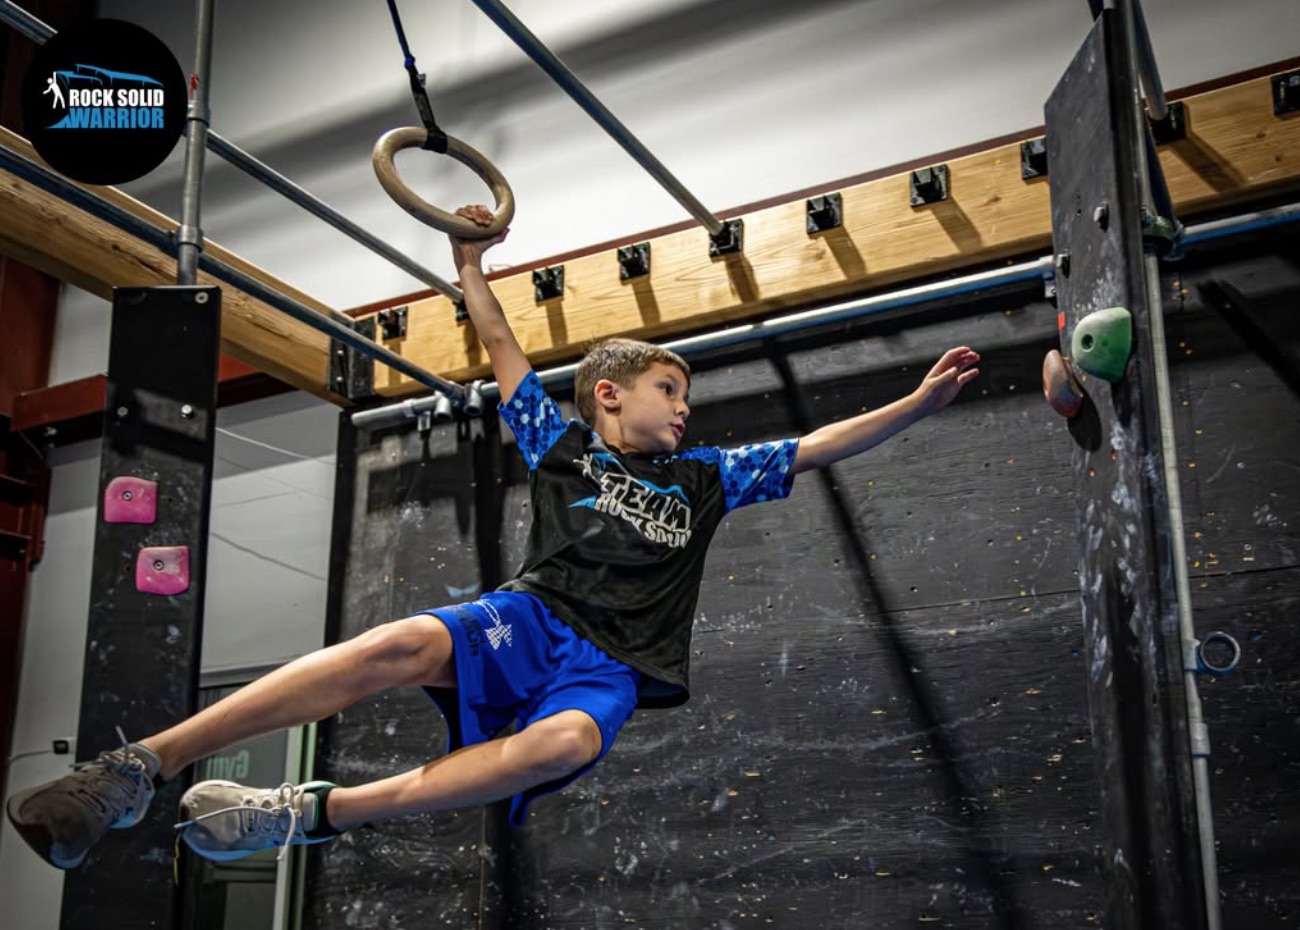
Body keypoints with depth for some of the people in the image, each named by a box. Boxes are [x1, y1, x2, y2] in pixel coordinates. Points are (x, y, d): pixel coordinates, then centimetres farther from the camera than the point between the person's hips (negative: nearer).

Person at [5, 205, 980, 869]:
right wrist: (471, 262, 20)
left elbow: (817, 447, 20)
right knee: (405, 644, -34)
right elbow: (502, 345, 23)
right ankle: (139, 769, -34)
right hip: (531, 617, -1)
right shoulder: (562, 443, 20)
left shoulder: (705, 474, 23)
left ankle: (315, 812, -38)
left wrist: (921, 401, 14)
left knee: (565, 742, -37)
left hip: (613, 667, 1)